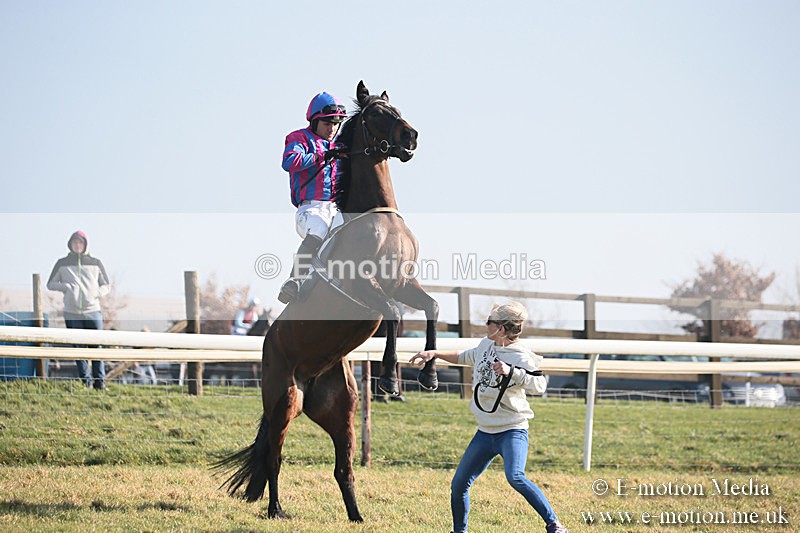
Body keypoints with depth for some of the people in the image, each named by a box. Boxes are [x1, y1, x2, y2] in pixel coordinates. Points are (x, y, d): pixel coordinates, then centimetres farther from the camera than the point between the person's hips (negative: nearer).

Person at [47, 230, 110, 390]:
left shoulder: (96, 263, 10)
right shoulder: (62, 263, 9)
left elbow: (106, 285, 15)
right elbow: (51, 284, 11)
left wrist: (97, 293, -6)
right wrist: (66, 286, -8)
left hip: (93, 312, 0)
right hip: (72, 313, 0)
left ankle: (100, 380, 0)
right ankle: (85, 381, 8)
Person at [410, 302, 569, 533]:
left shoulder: (520, 356, -16)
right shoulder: (486, 344, 7)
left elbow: (539, 385, -30)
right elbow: (464, 357, 27)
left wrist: (510, 372, -38)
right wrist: (434, 353, 23)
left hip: (513, 430, -8)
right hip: (485, 433, 8)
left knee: (515, 477, -31)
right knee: (458, 485, 10)